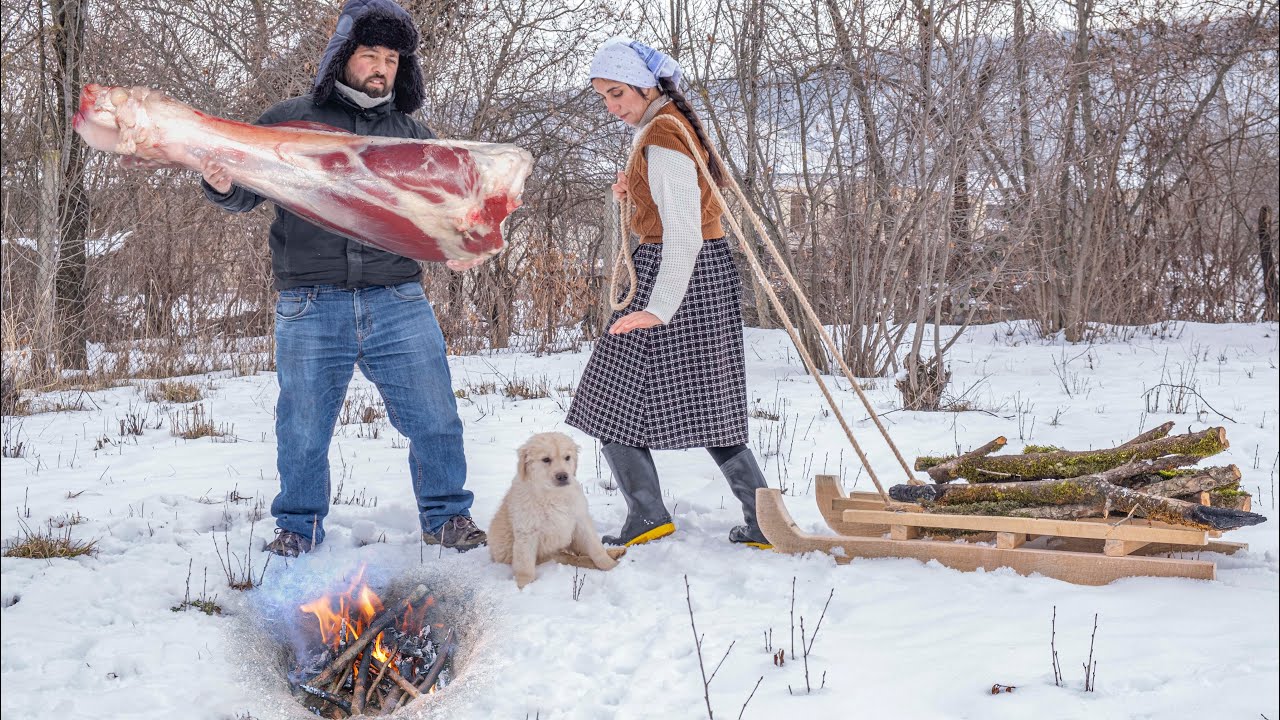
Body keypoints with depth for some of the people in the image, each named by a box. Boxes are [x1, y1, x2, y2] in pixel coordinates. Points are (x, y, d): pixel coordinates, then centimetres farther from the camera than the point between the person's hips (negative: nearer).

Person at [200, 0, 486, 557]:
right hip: (310, 307, -2)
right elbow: (249, 189, 5)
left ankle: (445, 515, 23)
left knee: (435, 419, 4)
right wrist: (222, 185, -18)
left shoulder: (411, 135, 13)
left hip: (398, 304, 2)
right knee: (302, 428, 7)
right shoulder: (289, 121, 6)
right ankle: (298, 527, 26)